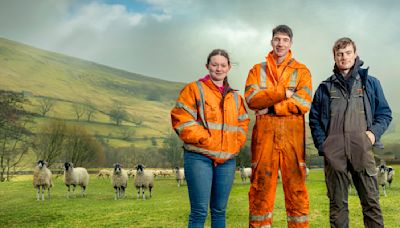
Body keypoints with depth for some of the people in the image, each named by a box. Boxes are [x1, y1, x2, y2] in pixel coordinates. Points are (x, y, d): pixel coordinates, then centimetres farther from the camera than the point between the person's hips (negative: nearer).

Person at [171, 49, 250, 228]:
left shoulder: (235, 97, 18)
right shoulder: (194, 89, 2)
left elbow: (242, 125, 20)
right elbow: (181, 119, -8)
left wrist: (235, 144, 1)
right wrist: (205, 140, -14)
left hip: (227, 160, 5)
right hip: (199, 157, -5)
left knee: (220, 210, 11)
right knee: (199, 212, -6)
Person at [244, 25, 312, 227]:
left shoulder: (301, 71, 9)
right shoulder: (257, 70, 13)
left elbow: (304, 103, -6)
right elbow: (251, 98, -4)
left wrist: (271, 108, -9)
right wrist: (282, 93, -11)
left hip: (292, 137, -1)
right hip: (264, 136, 1)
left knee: (296, 188, 2)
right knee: (261, 187, 3)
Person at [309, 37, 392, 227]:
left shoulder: (370, 83, 13)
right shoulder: (325, 87, 14)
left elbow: (385, 113, 15)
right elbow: (314, 119, 14)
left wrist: (374, 132, -3)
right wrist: (322, 145, 1)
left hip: (362, 150, 0)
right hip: (333, 153, 1)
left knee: (371, 201, -1)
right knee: (337, 204, 5)